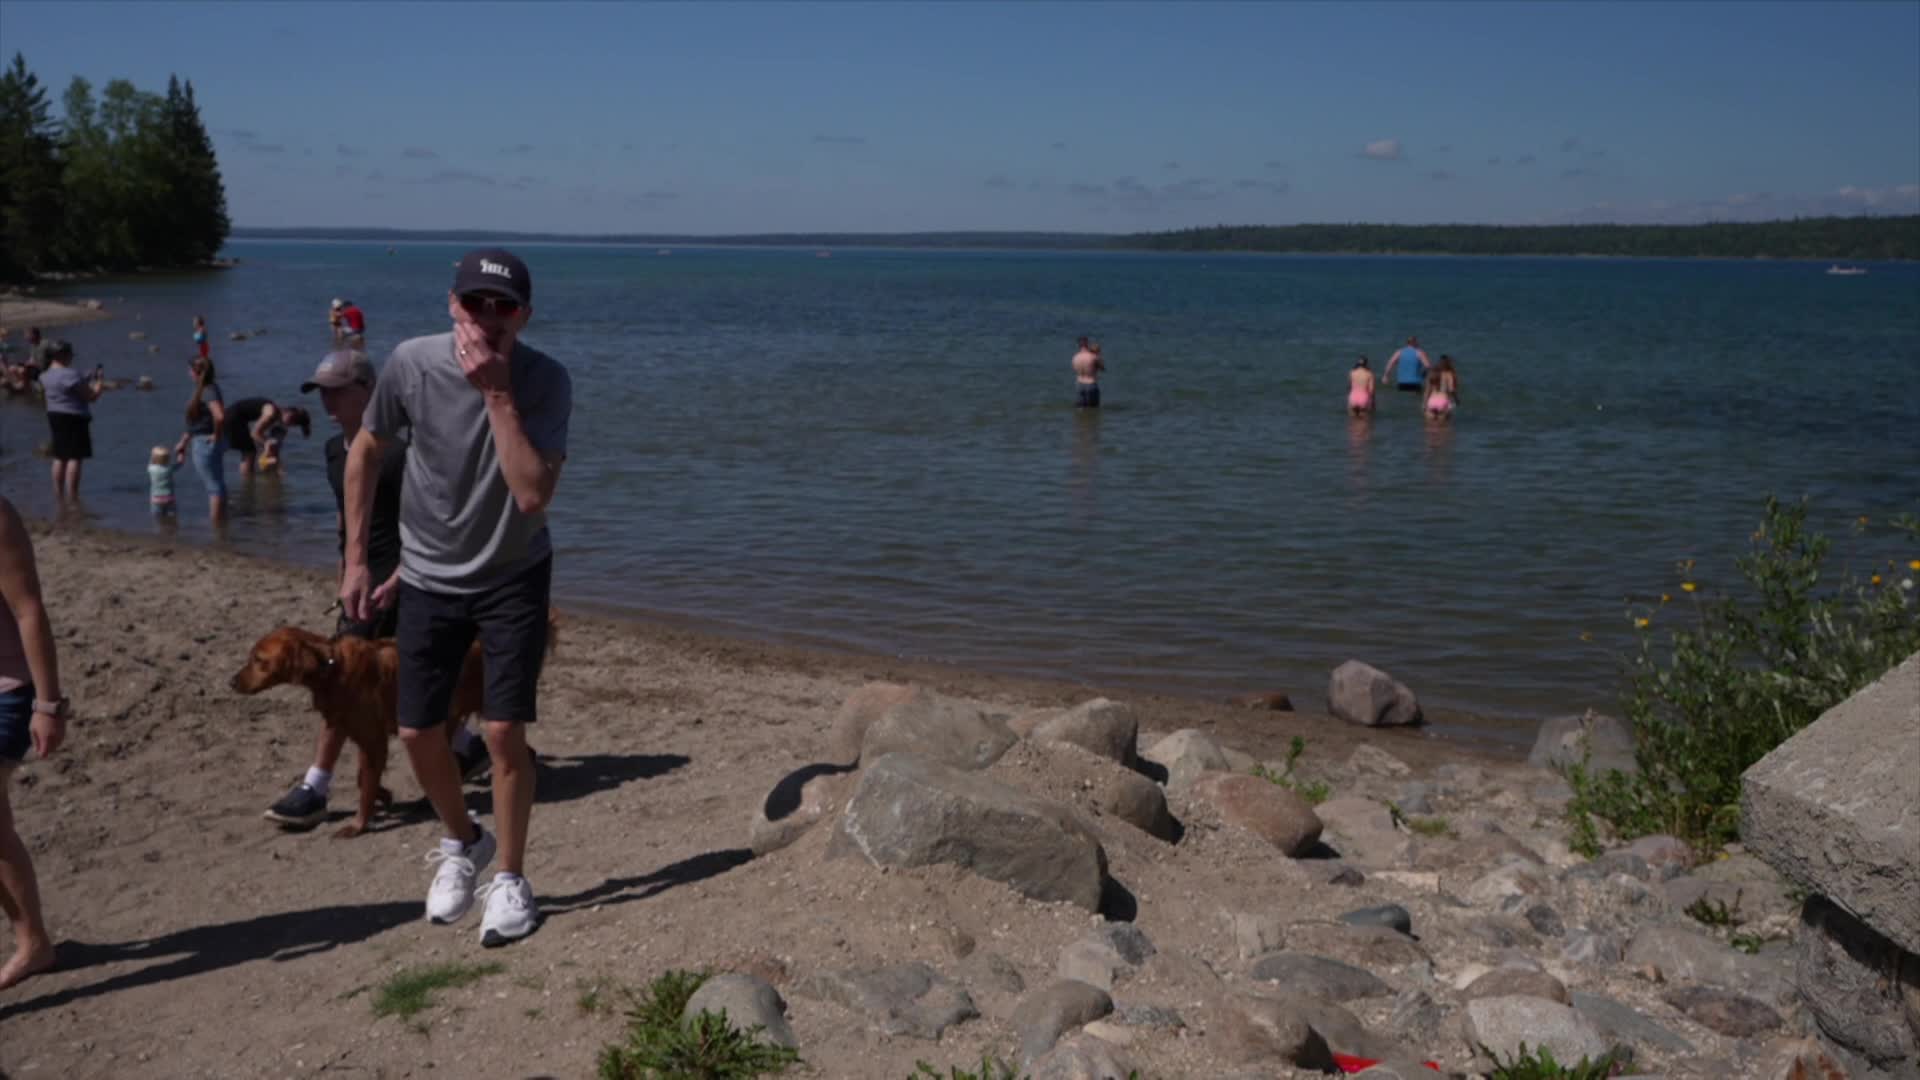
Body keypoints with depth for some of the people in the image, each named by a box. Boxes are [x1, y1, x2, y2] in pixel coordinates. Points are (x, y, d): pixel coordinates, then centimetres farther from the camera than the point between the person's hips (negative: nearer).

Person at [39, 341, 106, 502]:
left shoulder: (46, 376, 8)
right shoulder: (71, 374, -19)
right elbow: (92, 396, -16)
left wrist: (87, 380, 16)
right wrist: (100, 382, 0)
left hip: (55, 416, 9)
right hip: (74, 418, -9)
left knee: (60, 457, 15)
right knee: (75, 458, -5)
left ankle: (58, 493, 19)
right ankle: (72, 496, -7)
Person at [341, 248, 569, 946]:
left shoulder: (545, 381, -21)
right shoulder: (413, 364, -16)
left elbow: (532, 494, -32)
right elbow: (365, 452, 1)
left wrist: (498, 394, -34)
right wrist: (356, 560, 2)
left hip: (512, 579, -2)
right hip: (428, 577, 2)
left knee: (504, 732, -7)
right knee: (418, 733, 6)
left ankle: (510, 879, 14)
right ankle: (461, 842, 34)